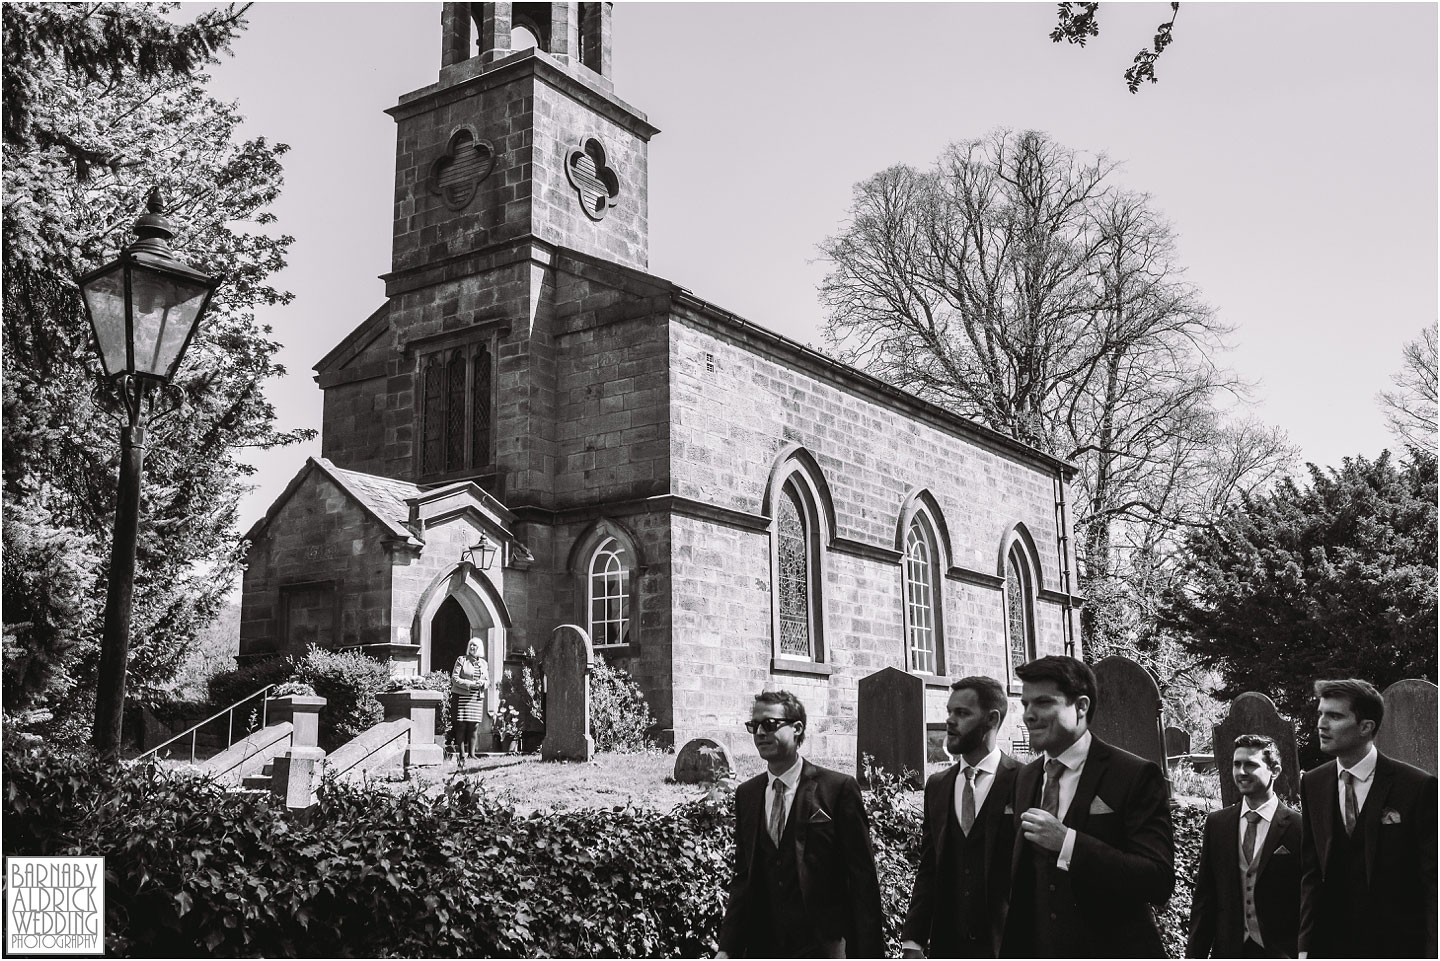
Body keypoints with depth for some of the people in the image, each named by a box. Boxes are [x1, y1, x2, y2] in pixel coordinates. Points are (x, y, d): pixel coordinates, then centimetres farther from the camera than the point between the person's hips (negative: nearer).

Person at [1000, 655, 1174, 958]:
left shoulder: (1137, 775, -11)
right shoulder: (1024, 778, 8)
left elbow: (1159, 881, -19)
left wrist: (1067, 842, -25)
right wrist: (1012, 952, 2)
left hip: (1113, 950, -4)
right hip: (1035, 950, 5)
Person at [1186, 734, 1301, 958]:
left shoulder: (1297, 826, -6)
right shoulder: (1216, 823, 6)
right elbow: (1205, 897, 8)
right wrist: (1195, 954, 4)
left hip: (1281, 951, -3)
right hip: (1228, 950, 3)